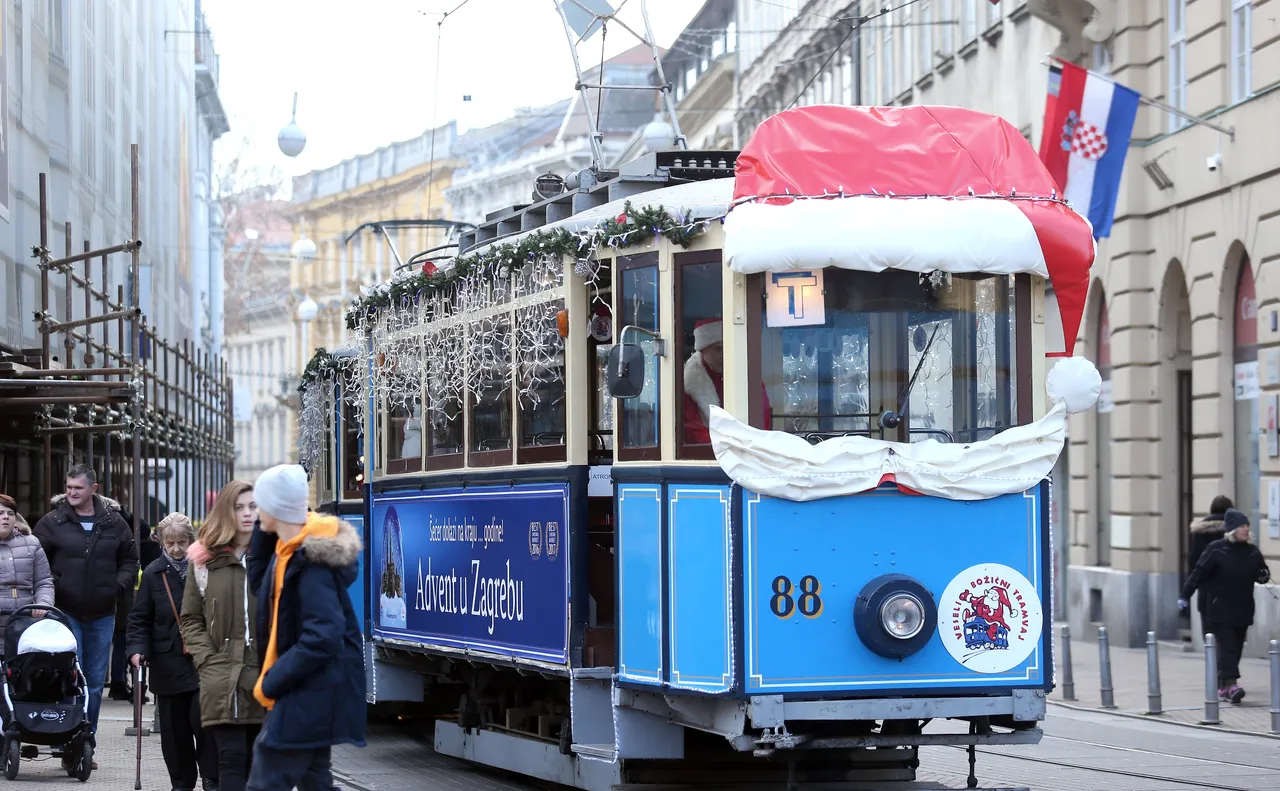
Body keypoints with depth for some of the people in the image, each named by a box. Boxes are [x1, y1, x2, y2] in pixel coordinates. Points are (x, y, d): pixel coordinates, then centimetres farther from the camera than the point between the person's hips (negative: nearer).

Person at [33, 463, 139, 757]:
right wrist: (50, 590, -10)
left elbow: (130, 559, 15)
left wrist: (118, 586, 0)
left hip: (102, 614, 3)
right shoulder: (52, 522, -2)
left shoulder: (114, 523, 6)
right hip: (66, 613, -3)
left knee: (96, 682, 8)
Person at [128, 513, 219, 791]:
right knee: (174, 726, 7)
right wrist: (137, 648, -10)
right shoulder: (153, 573, 4)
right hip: (169, 662, 2)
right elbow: (140, 619, 5)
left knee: (203, 719, -10)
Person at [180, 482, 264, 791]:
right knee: (232, 758, -6)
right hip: (222, 681, 0)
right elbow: (190, 618, 11)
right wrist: (207, 660, -2)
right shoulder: (205, 560, 8)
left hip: (266, 677, 0)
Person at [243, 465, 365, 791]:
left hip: (312, 692, -10)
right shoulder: (290, 548, 6)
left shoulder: (312, 564, -23)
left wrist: (272, 681, -19)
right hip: (309, 687, 10)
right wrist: (263, 533, 6)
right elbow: (261, 584, 21)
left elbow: (322, 639, -27)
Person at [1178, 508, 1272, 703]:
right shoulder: (1216, 550, -9)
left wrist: (1264, 575, -5)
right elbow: (1199, 574, -9)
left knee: (1236, 648, 8)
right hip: (1220, 609, -5)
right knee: (1227, 646, -13)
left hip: (1243, 610, 5)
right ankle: (1231, 684, -21)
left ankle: (1223, 686, 17)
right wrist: (1185, 596, -11)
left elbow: (1262, 573, 19)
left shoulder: (1252, 552, 6)